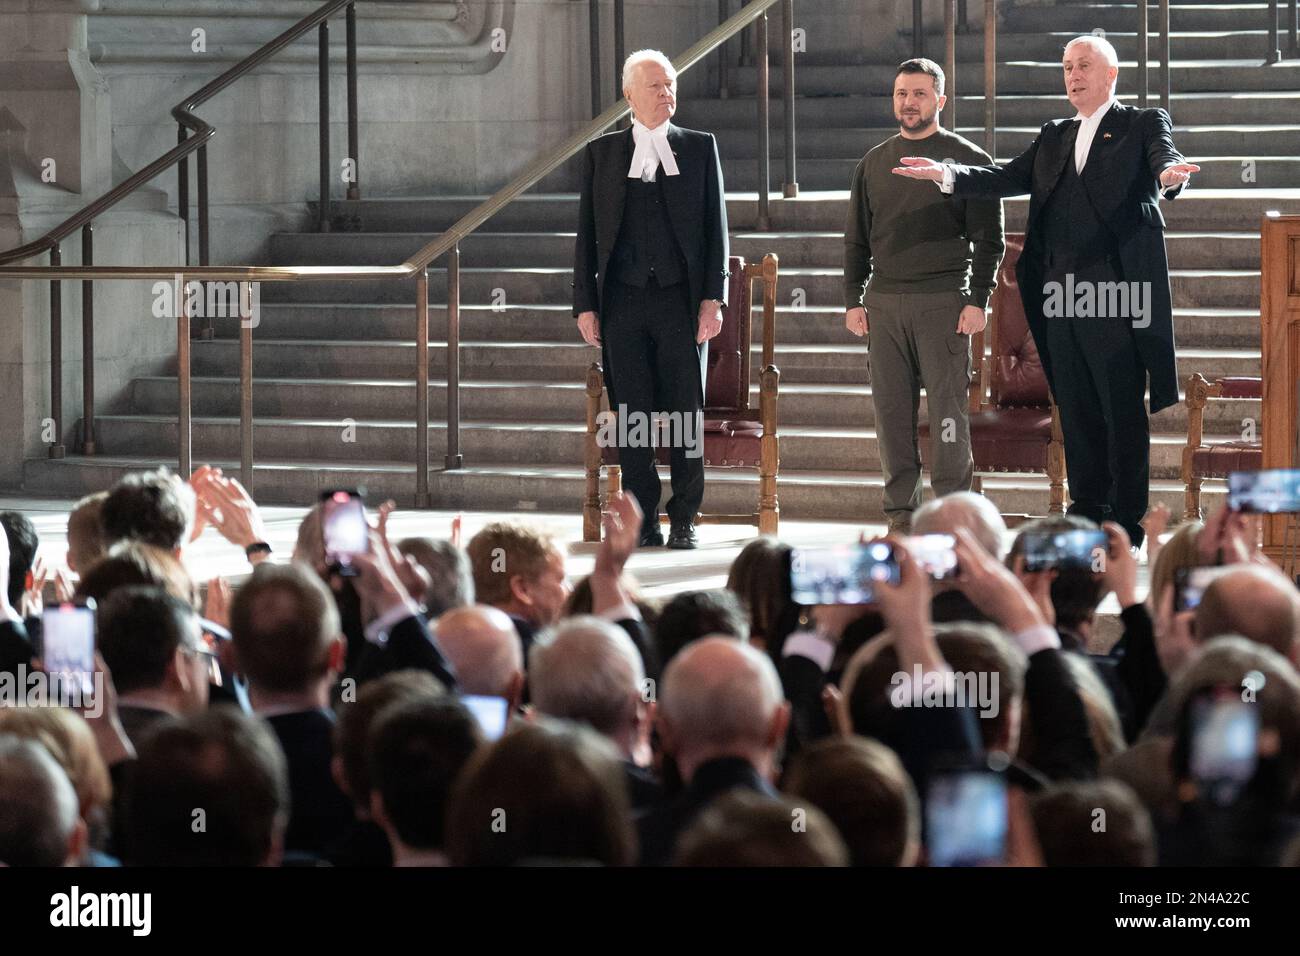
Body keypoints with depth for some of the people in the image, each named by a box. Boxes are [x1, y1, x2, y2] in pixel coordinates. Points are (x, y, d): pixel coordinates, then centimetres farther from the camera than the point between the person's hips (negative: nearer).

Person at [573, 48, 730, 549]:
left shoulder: (699, 148, 9)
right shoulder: (601, 153, 10)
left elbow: (715, 226, 6)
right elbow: (587, 233, 9)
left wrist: (713, 298, -3)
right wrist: (585, 304, 1)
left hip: (682, 301, 0)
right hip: (622, 302, 1)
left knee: (687, 412, 0)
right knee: (632, 415, 1)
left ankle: (684, 520, 8)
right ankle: (644, 521, 7)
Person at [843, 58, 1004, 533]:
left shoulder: (967, 159, 3)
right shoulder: (874, 163, 16)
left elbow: (988, 239, 0)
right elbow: (857, 239, 19)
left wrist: (977, 299, -9)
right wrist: (853, 299, 9)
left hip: (943, 302, -4)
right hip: (885, 304, 4)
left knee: (948, 410, -6)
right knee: (892, 410, 3)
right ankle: (901, 511, 7)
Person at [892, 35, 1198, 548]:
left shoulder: (1143, 125, 3)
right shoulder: (1053, 138, 20)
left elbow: (1164, 158, -16)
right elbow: (1009, 178, 12)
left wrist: (1170, 174, -40)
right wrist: (948, 175, -3)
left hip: (1117, 292, -6)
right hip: (1061, 294, 6)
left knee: (1123, 411, -3)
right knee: (1075, 409, 10)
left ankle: (1127, 520, 2)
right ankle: (1086, 510, 17)